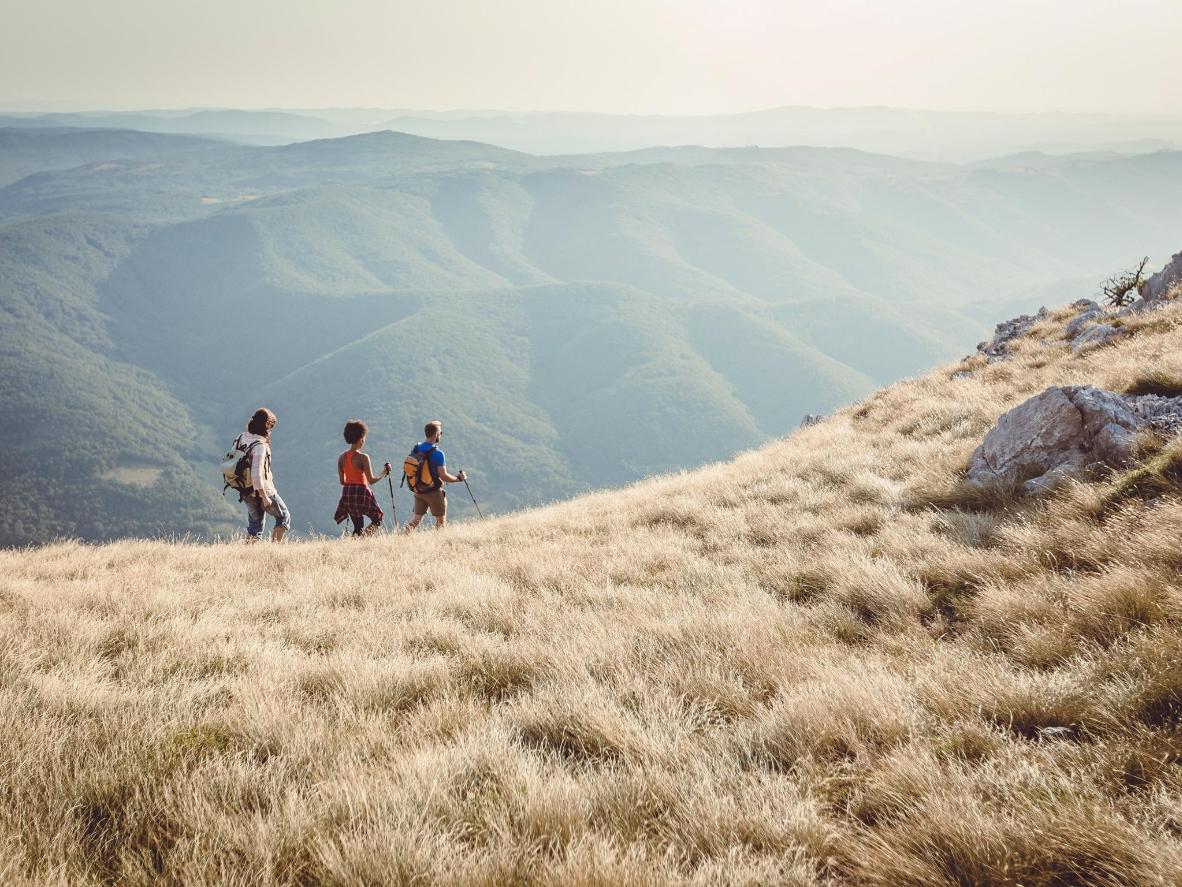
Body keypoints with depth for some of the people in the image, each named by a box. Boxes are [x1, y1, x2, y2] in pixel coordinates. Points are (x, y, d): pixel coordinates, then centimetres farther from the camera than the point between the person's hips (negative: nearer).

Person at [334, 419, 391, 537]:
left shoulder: (341, 457, 3)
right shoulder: (363, 458, -14)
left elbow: (342, 481, 8)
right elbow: (371, 480, -15)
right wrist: (384, 472, 0)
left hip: (347, 493, 6)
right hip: (362, 492, -6)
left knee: (358, 526, 16)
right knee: (377, 520, 9)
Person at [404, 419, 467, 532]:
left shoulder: (416, 449, 1)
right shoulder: (437, 453, -19)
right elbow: (443, 476, -19)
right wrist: (459, 478, -4)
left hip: (418, 490, 6)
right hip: (434, 492, -6)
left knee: (417, 518, 13)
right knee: (441, 520, 10)